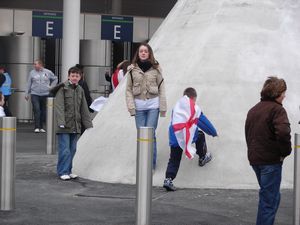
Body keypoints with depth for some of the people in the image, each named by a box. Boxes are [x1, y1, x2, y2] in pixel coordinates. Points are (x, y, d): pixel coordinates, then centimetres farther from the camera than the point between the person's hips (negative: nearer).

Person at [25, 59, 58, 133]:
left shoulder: (48, 72, 3)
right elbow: (29, 84, 10)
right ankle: (36, 127, -11)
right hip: (35, 94, -1)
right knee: (36, 110, -12)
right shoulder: (32, 72, 5)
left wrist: (51, 87, 9)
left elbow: (55, 79, 18)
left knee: (43, 111, 5)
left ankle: (41, 127, 15)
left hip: (45, 94, 1)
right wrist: (27, 94, 8)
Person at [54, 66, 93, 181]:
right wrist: (61, 122, -23)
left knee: (72, 150, 9)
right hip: (64, 126, -6)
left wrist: (89, 125, 13)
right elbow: (59, 106, -13)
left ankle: (68, 171, 18)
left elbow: (84, 110, 18)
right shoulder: (63, 88, -5)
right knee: (65, 150, -8)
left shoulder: (80, 90, 14)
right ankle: (62, 172, 0)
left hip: (75, 126, 6)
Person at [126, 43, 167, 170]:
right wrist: (131, 107, -6)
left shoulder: (155, 69, 2)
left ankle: (151, 164, 3)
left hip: (153, 104, -1)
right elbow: (128, 89, 3)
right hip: (139, 105, 1)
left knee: (150, 134, -7)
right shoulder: (132, 69, 4)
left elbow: (161, 89, 3)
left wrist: (163, 108, 0)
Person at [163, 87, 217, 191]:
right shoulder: (195, 108, 10)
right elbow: (204, 122, 16)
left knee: (174, 160, 6)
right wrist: (214, 132, 30)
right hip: (188, 135, -3)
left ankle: (168, 179, -8)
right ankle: (202, 158, 40)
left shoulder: (176, 107, 22)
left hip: (174, 137, 3)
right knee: (200, 136, 29)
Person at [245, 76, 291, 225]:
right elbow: (283, 133, -28)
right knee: (269, 199, -3)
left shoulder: (253, 110, 15)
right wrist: (285, 152, -14)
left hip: (254, 158, 8)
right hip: (270, 160, -8)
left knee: (269, 195, 22)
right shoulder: (277, 109, -13)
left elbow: (248, 133, 20)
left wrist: (253, 150, 17)